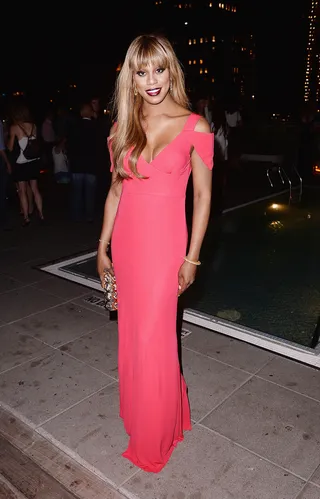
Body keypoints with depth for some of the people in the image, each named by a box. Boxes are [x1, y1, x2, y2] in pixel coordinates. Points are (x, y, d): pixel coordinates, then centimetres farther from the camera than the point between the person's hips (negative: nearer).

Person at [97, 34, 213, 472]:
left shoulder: (193, 127, -6)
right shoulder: (122, 130, 6)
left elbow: (203, 194, -5)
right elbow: (116, 191, 10)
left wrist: (191, 258, -7)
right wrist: (103, 246, 10)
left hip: (164, 245, -4)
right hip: (127, 243, 5)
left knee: (153, 341, 2)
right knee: (133, 336, 16)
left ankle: (154, 438, 28)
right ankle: (138, 412, 42)